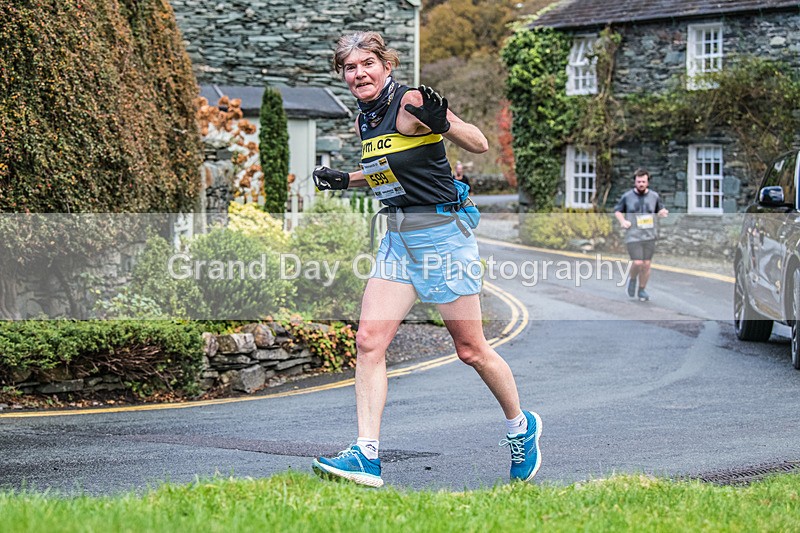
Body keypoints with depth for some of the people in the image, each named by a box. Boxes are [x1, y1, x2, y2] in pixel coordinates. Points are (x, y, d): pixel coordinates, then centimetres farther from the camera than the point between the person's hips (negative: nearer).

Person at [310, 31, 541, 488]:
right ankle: (367, 455, -6)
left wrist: (442, 123, -36)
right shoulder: (365, 120, 11)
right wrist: (345, 180, 23)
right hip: (398, 239, 8)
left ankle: (522, 427, 26)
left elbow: (480, 145, -18)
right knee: (369, 342, -6)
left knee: (471, 350, 3)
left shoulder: (410, 103, -14)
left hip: (441, 232, -8)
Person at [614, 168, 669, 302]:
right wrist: (622, 221, -6)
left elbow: (660, 209, 19)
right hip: (633, 236, -2)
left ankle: (642, 290, 18)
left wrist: (662, 212, -5)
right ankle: (632, 279, 18)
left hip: (649, 236, 3)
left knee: (646, 264, 3)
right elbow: (617, 210, 12)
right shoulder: (627, 197, 0)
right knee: (637, 263, -14)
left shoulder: (654, 196, 5)